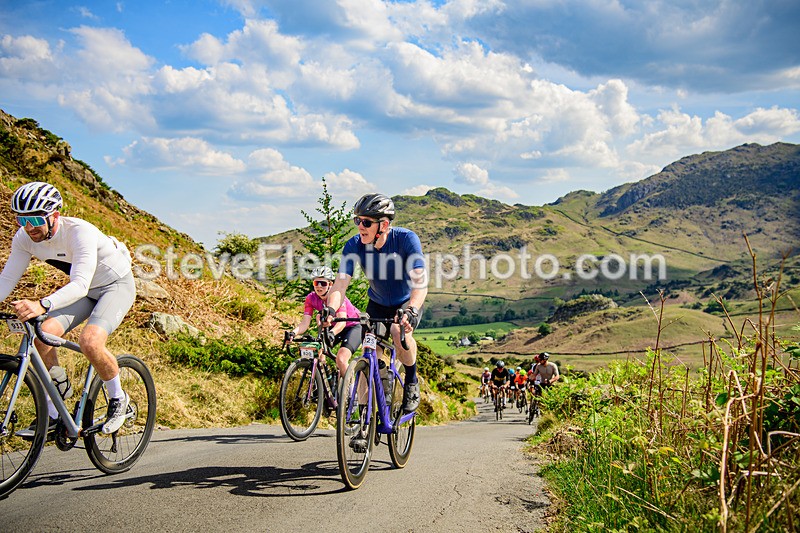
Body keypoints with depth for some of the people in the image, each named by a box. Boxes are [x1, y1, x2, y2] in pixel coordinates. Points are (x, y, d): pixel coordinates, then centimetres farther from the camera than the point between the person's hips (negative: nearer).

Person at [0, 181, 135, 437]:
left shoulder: (79, 232, -34)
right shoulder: (24, 238, -14)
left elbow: (80, 285, -43)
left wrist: (42, 305, -60)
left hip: (117, 285, -6)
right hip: (83, 290, 7)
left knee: (90, 341, -31)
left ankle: (118, 399, -2)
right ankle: (53, 415, 0)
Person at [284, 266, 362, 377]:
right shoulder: (311, 298, -14)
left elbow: (342, 321, -39)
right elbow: (305, 323, -19)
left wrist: (331, 333, -59)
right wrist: (293, 333, -40)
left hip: (353, 327, -6)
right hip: (333, 327, 6)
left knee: (340, 360, -26)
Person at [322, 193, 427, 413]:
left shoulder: (406, 239, -30)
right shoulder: (354, 245, -22)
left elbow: (420, 280, -39)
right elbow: (341, 282, -30)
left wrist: (411, 311, -56)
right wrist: (330, 309, -49)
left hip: (407, 302, -3)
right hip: (377, 303, 4)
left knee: (400, 334, -31)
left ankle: (412, 382, -5)